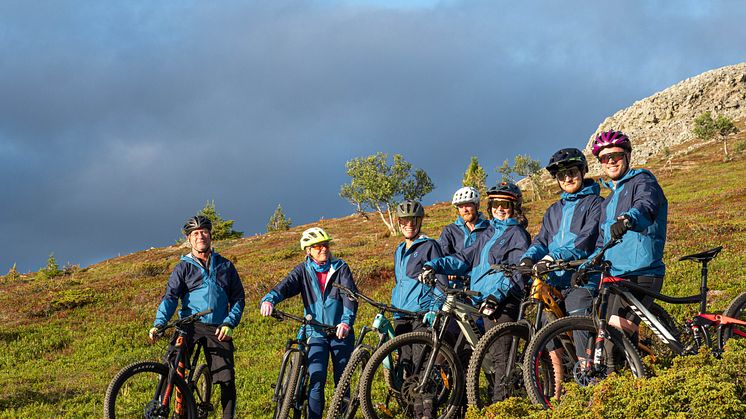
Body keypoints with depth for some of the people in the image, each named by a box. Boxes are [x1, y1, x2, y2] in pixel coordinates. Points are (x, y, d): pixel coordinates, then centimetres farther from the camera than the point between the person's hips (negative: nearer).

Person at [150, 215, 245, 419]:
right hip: (191, 325, -1)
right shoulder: (183, 267, 8)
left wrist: (229, 323, -4)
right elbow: (170, 297, -3)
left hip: (218, 329, 1)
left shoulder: (225, 266, 14)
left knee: (227, 380, -8)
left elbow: (238, 298, 13)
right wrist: (158, 324, -20)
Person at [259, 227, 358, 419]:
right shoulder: (303, 271, 4)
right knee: (317, 380, -14)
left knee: (342, 381, 6)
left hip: (341, 332, 0)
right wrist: (269, 300, -35)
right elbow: (285, 286, -13)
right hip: (316, 333, 0)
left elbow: (350, 295, -11)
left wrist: (346, 321, -28)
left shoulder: (340, 268, 1)